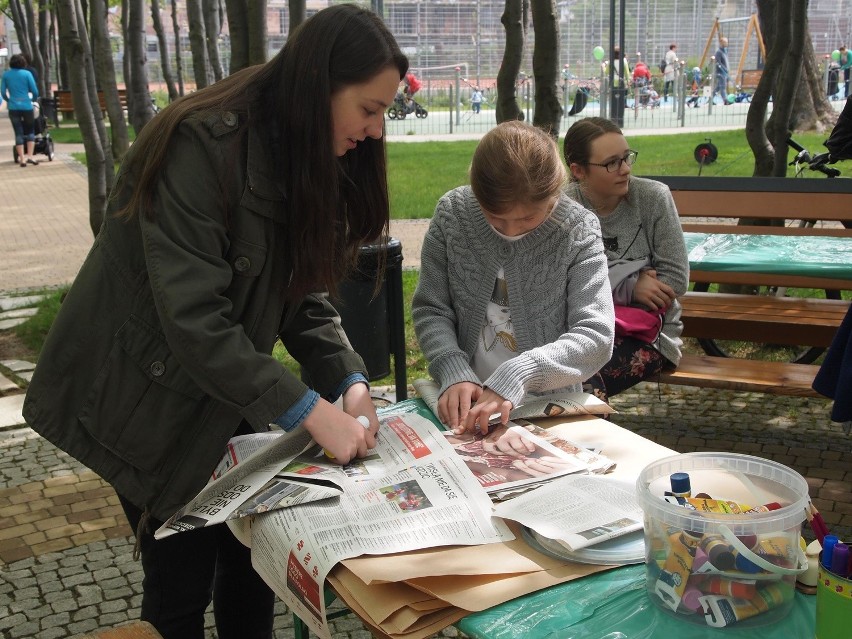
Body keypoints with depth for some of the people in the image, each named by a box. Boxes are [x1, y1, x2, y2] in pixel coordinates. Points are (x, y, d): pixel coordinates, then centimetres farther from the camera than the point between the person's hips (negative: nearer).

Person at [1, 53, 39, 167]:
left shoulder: (6, 75, 4)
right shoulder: (27, 74, -3)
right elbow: (35, 92, -5)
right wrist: (32, 99, 16)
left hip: (13, 107, 2)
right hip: (26, 106, -2)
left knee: (18, 133, 8)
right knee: (30, 131, 12)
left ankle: (22, 158, 3)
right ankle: (30, 156, 0)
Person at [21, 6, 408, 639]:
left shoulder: (304, 159, 0)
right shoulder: (203, 146, -26)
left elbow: (304, 295, 0)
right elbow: (193, 317, -31)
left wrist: (349, 379, -15)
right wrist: (309, 410, -30)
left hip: (230, 396, 7)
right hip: (154, 405, -7)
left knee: (253, 563, 11)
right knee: (182, 582, 4)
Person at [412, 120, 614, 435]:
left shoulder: (579, 230, -9)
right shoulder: (452, 212, -5)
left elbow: (596, 337, -14)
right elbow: (430, 310, 0)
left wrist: (517, 376, -27)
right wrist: (455, 373, -17)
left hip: (549, 407, -1)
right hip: (465, 403, 2)